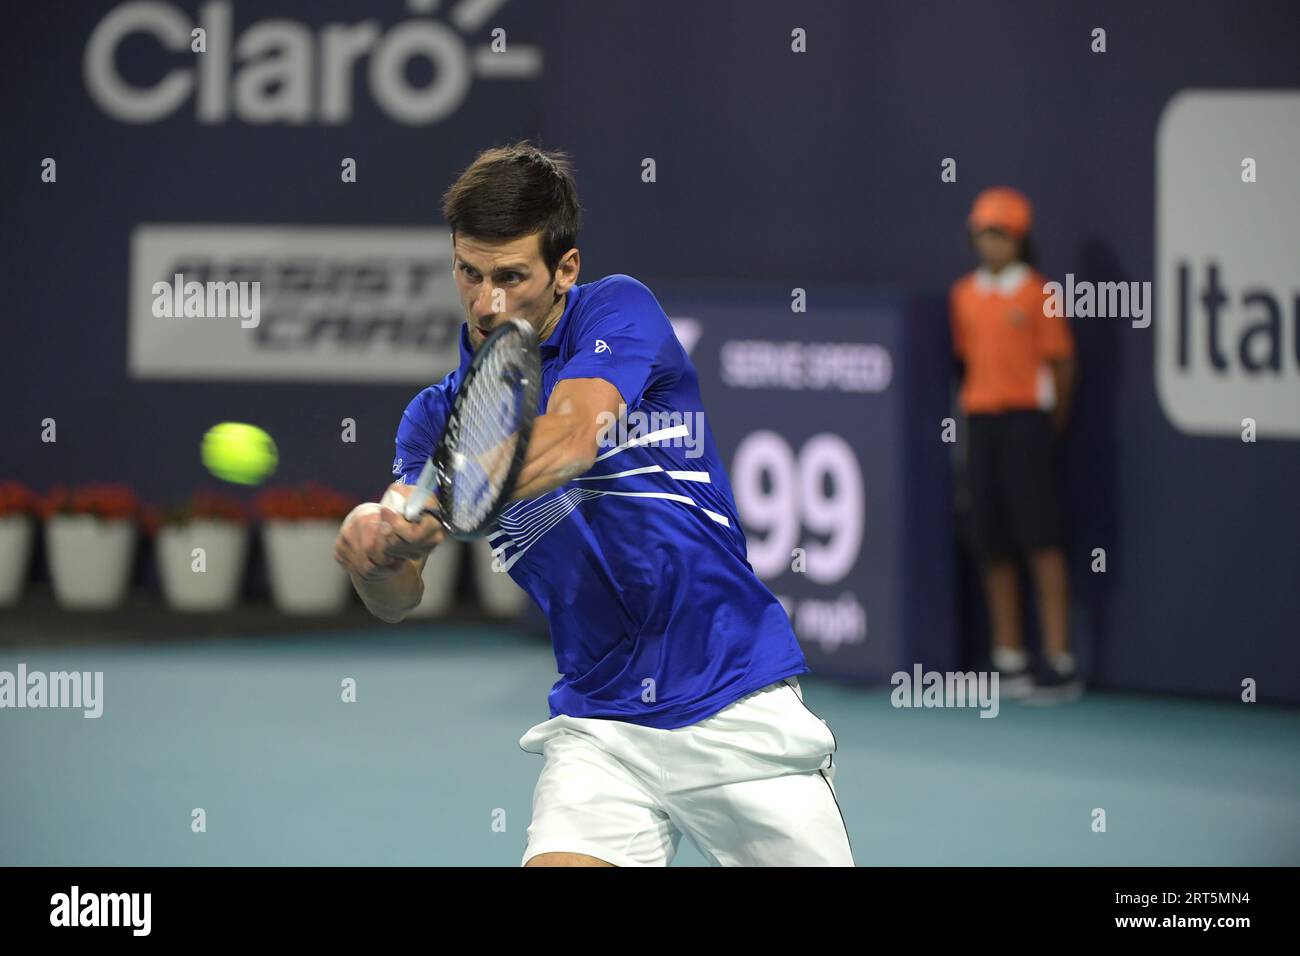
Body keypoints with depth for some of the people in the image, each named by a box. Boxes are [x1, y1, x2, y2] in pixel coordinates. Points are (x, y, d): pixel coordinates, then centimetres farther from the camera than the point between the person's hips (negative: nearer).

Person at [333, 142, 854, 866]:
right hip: (600, 721, 2)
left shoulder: (618, 311, -5)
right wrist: (379, 554, -29)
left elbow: (571, 439, -25)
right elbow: (399, 597, -4)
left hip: (740, 708, -2)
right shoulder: (440, 417, 5)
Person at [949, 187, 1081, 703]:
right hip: (980, 422, 5)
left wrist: (1053, 422, 2)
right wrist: (969, 407, 10)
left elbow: (1061, 363, -1)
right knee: (993, 545, 5)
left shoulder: (1036, 293, -4)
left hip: (1026, 420, -5)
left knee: (1041, 540, -8)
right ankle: (1009, 656, 13)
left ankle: (1059, 661, -8)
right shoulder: (964, 294, 10)